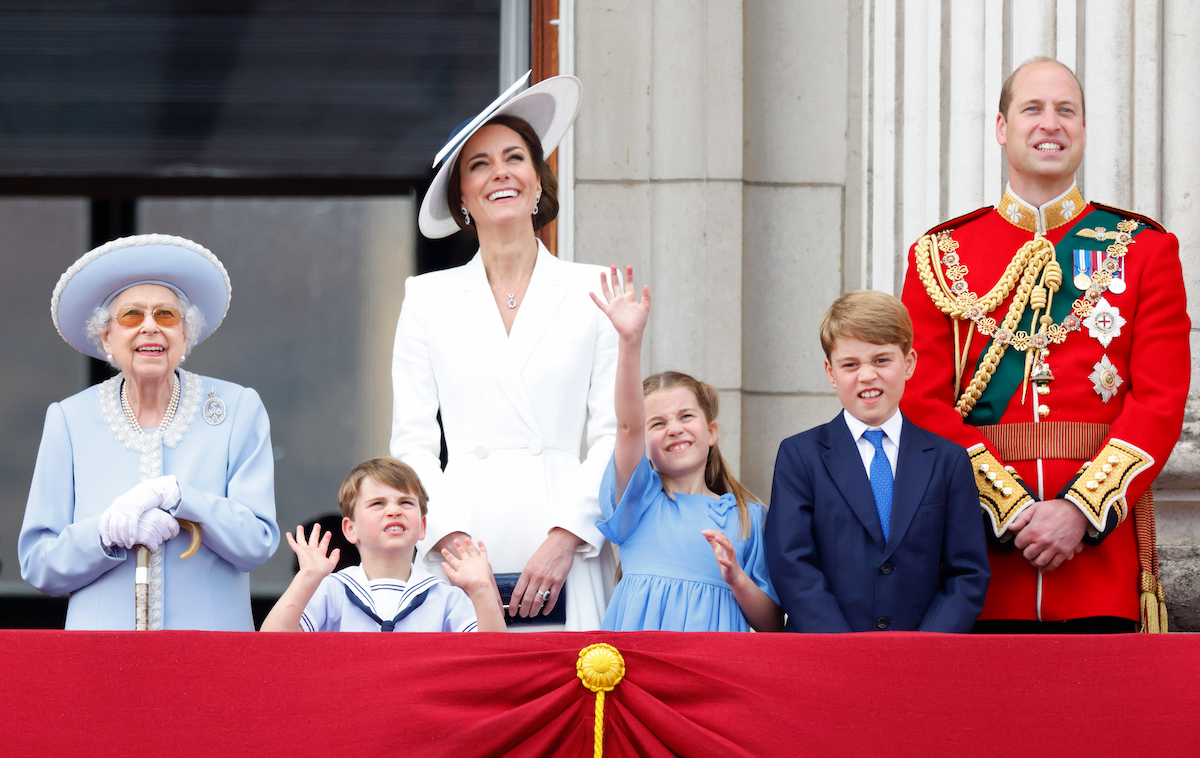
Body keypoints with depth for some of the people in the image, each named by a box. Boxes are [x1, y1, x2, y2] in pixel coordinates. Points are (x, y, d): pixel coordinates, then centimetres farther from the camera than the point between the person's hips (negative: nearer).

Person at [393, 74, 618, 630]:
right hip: (462, 559, 1)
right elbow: (412, 442, 8)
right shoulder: (428, 299, 12)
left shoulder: (594, 292, 9)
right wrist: (452, 538, -7)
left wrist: (565, 539, -9)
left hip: (565, 562, -1)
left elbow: (613, 436, 4)